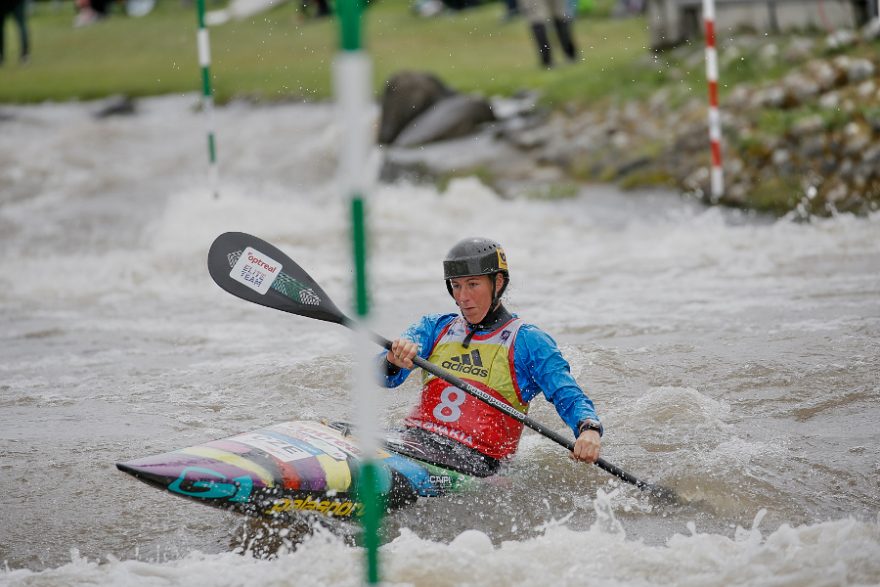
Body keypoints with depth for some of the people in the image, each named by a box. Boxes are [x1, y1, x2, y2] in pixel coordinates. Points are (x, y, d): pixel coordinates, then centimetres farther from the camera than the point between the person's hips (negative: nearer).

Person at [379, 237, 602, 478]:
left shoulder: (528, 341, 6)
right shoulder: (436, 327, 17)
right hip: (414, 441, 4)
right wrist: (394, 360, -23)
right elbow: (384, 377, 3)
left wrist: (589, 430, -26)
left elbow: (570, 397, -3)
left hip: (473, 459, -4)